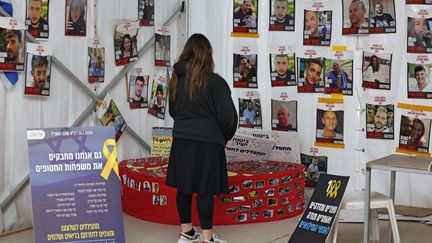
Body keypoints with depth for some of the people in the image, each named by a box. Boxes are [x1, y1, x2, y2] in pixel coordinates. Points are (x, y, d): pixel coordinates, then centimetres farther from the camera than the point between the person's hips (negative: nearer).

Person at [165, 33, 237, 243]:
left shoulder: (177, 79, 4)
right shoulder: (214, 81, -12)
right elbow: (228, 115, -11)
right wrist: (224, 137, 6)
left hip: (181, 140, 6)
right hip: (207, 141, -5)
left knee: (184, 187, 13)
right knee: (205, 190, 0)